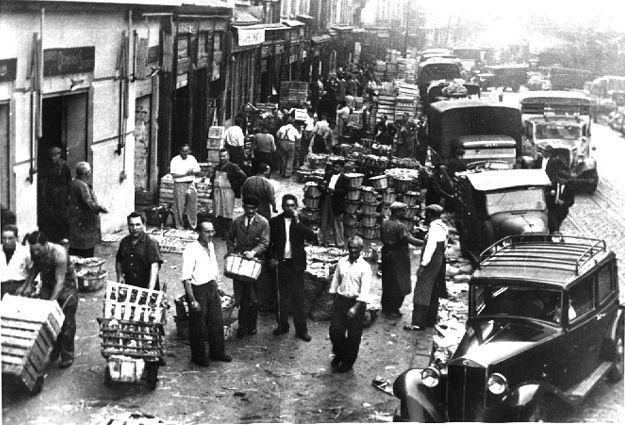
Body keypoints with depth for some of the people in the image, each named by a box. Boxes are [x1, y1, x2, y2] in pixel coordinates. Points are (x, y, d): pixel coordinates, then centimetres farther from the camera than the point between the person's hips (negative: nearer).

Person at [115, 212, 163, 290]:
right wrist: (120, 276, 6)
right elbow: (118, 261, 23)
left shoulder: (151, 243, -8)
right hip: (128, 285, 4)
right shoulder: (124, 242, 9)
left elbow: (154, 266, -18)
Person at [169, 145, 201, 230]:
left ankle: (193, 225, 13)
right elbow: (174, 175, -13)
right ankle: (179, 226, 9)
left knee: (193, 206, 4)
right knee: (180, 207, -1)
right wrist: (186, 174, -18)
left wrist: (193, 172, -12)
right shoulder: (175, 160, -4)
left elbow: (198, 172, 10)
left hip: (191, 184, 4)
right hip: (179, 184, -4)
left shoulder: (192, 158, 9)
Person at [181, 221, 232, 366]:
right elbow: (186, 278, -21)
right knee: (198, 326, 5)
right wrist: (192, 300, -23)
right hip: (198, 290, -7)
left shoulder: (211, 246, 5)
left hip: (212, 288, 7)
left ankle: (217, 352, 31)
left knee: (217, 322, 15)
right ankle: (198, 356, 22)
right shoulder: (191, 250, -19)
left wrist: (216, 288, 16)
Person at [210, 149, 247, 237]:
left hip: (227, 192, -6)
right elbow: (212, 178, 32)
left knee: (227, 213, -3)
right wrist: (212, 183, 13)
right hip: (217, 192, 6)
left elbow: (243, 177, -10)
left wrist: (233, 184, -9)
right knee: (218, 213, 7)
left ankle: (228, 233, 2)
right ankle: (220, 231, 15)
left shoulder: (233, 167, -5)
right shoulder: (217, 167, 15)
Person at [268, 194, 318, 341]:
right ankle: (282, 325, 23)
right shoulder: (275, 222, 3)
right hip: (280, 263, 1)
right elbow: (269, 242, 9)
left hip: (296, 263, -1)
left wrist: (297, 222, -18)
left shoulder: (301, 222, -1)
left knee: (298, 296, 0)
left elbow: (313, 238, -14)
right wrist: (271, 257, -6)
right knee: (281, 296, 9)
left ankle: (301, 329, 6)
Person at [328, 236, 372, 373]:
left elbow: (365, 289, -16)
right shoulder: (341, 262, 3)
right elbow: (335, 281, 13)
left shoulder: (365, 267, -10)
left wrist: (356, 307, -24)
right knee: (335, 330, 1)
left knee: (353, 335, 5)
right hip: (340, 300, 3)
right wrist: (332, 297, 9)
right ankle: (339, 355, 29)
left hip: (356, 301, -3)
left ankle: (348, 362, 25)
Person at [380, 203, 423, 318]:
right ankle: (393, 310, 10)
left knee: (387, 282, 20)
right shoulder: (399, 226, -23)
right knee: (398, 284, 4)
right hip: (398, 257, -8)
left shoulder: (384, 222, 1)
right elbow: (411, 240, -26)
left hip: (386, 253, 8)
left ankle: (385, 306, 31)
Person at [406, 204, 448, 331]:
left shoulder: (434, 228, -17)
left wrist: (423, 264, -22)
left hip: (431, 263, -10)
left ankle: (418, 323, -10)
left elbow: (431, 246, -22)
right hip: (439, 262, 10)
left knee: (422, 292, -9)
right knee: (434, 293, 16)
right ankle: (431, 319, 24)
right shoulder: (443, 227, 12)